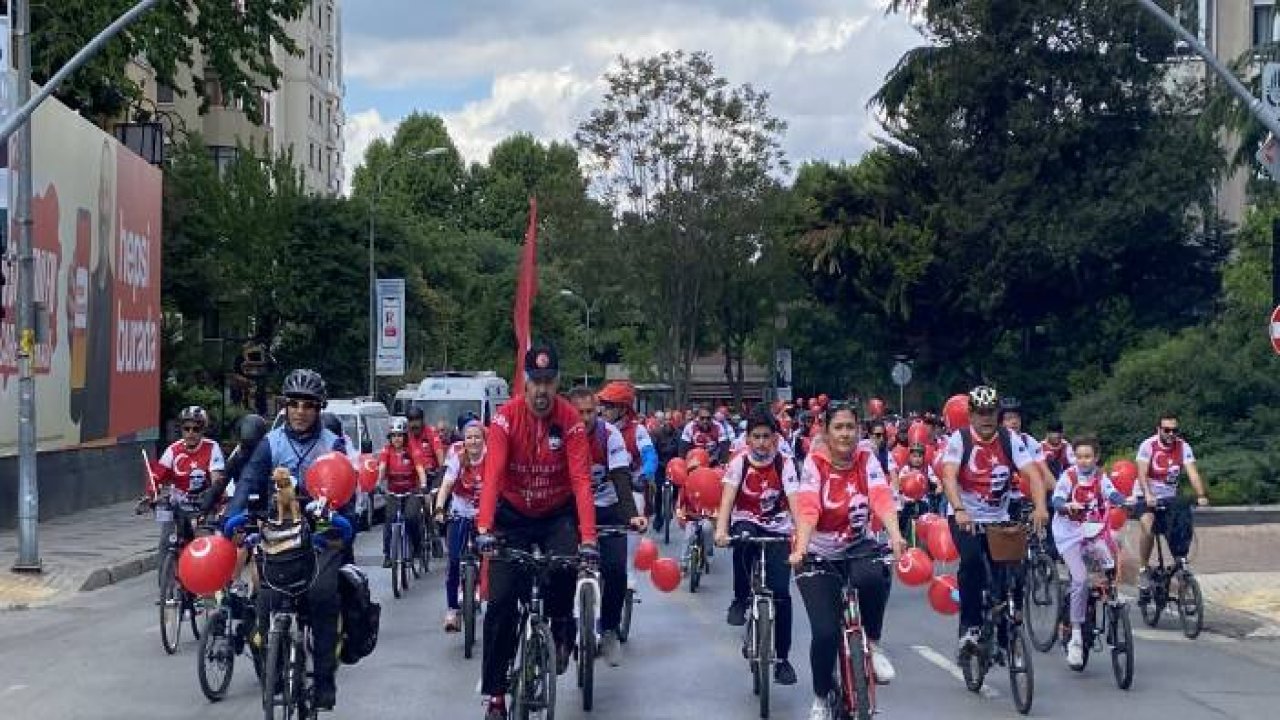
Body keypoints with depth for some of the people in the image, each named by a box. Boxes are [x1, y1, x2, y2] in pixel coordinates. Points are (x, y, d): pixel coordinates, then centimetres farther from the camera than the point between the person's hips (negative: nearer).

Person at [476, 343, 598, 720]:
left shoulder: (570, 419, -17)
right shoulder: (506, 416, -18)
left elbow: (581, 479, -24)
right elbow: (492, 474, -27)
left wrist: (588, 539, -35)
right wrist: (484, 529, -40)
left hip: (557, 514, 0)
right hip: (513, 515, 0)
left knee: (564, 566, -31)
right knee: (501, 601, -7)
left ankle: (561, 628, 1)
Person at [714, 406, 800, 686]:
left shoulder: (785, 464, -8)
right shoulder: (739, 462, -8)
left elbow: (794, 502, -18)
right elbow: (727, 497, -20)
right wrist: (721, 529, -37)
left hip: (777, 531, 0)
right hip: (746, 524, 0)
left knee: (781, 592, -11)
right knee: (743, 536, -38)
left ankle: (782, 659, 3)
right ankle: (740, 600, -18)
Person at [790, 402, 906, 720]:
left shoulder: (867, 459, -7)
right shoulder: (814, 463, -13)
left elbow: (882, 499, -23)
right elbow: (808, 509, -26)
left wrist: (895, 536, -42)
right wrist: (800, 548, -43)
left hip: (859, 546, 1)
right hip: (819, 553, -1)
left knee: (873, 577, -35)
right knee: (825, 632, -13)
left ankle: (873, 645, -9)